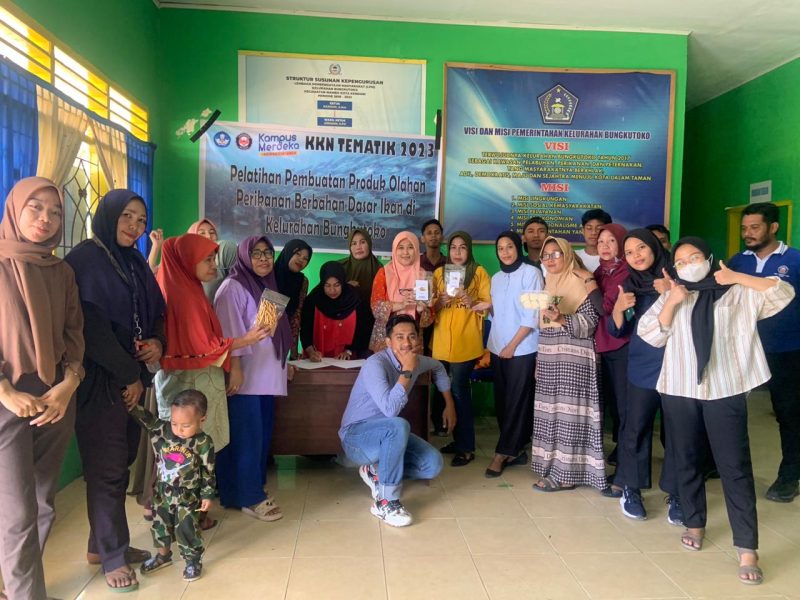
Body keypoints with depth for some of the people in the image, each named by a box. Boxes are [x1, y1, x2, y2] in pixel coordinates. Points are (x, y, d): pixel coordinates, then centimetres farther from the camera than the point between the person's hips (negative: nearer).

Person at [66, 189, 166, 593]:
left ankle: (103, 544, 27)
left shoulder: (136, 263, 13)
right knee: (107, 469, 1)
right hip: (100, 381, -7)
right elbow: (91, 327, -16)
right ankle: (112, 557, 14)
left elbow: (155, 314, 17)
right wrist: (129, 375, -12)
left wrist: (158, 342, -5)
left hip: (132, 378, 7)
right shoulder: (84, 260, -10)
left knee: (120, 464, 13)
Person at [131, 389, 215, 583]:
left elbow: (209, 472, -13)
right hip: (162, 492, 5)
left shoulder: (203, 443, -20)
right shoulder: (162, 430, -11)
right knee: (160, 524, 20)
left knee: (186, 528, 1)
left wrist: (208, 495, -10)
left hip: (187, 495, -5)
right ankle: (163, 555, 44)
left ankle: (193, 561, 24)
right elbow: (146, 418, -12)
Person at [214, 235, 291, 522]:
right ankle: (249, 497, 0)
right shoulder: (233, 287, -7)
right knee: (247, 436, -7)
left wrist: (283, 363, 23)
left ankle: (253, 488, 21)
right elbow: (230, 331, -16)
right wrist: (235, 368, -22)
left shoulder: (267, 287, 18)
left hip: (266, 375, 8)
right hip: (245, 376, -8)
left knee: (262, 434, 10)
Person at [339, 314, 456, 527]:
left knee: (433, 464, -11)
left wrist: (449, 404, 21)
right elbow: (390, 409, -37)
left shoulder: (417, 361, -2)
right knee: (398, 426, -37)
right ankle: (385, 502, -24)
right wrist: (407, 372, -31)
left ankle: (377, 471, 10)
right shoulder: (375, 364, -25)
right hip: (356, 436, -7)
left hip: (388, 435, 7)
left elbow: (438, 368, 23)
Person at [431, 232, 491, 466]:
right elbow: (431, 306, 11)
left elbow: (490, 304, -1)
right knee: (446, 390, 8)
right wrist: (441, 301, -10)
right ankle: (458, 438, 24)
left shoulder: (479, 272, 2)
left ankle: (466, 447, 1)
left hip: (466, 341, -4)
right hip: (442, 341, 4)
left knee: (458, 390, -8)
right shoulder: (439, 272, 12)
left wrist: (470, 300, -19)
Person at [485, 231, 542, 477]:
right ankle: (516, 449, 17)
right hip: (497, 347, 6)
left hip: (522, 348, -6)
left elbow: (532, 314, -12)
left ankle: (503, 452, 4)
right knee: (502, 401, 7)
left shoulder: (531, 273, -6)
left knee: (516, 401, -2)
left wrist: (513, 345, -12)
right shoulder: (496, 278, 12)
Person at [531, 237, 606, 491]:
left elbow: (589, 322, -14)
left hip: (574, 358, -7)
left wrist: (561, 319, -30)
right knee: (551, 411, 8)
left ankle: (566, 474, -1)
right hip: (549, 357, 7)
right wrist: (539, 360, 17)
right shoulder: (548, 283, 15)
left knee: (569, 412, -7)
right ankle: (553, 465, 17)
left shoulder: (584, 281, -7)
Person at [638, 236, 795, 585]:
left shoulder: (739, 294, 8)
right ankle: (694, 524, 30)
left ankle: (747, 549, -1)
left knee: (735, 467, -5)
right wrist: (671, 303, -8)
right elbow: (650, 336, 3)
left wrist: (737, 277, -7)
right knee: (686, 461, 12)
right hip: (679, 390, 3)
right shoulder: (671, 297, 13)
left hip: (726, 390, -2)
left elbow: (783, 294, -3)